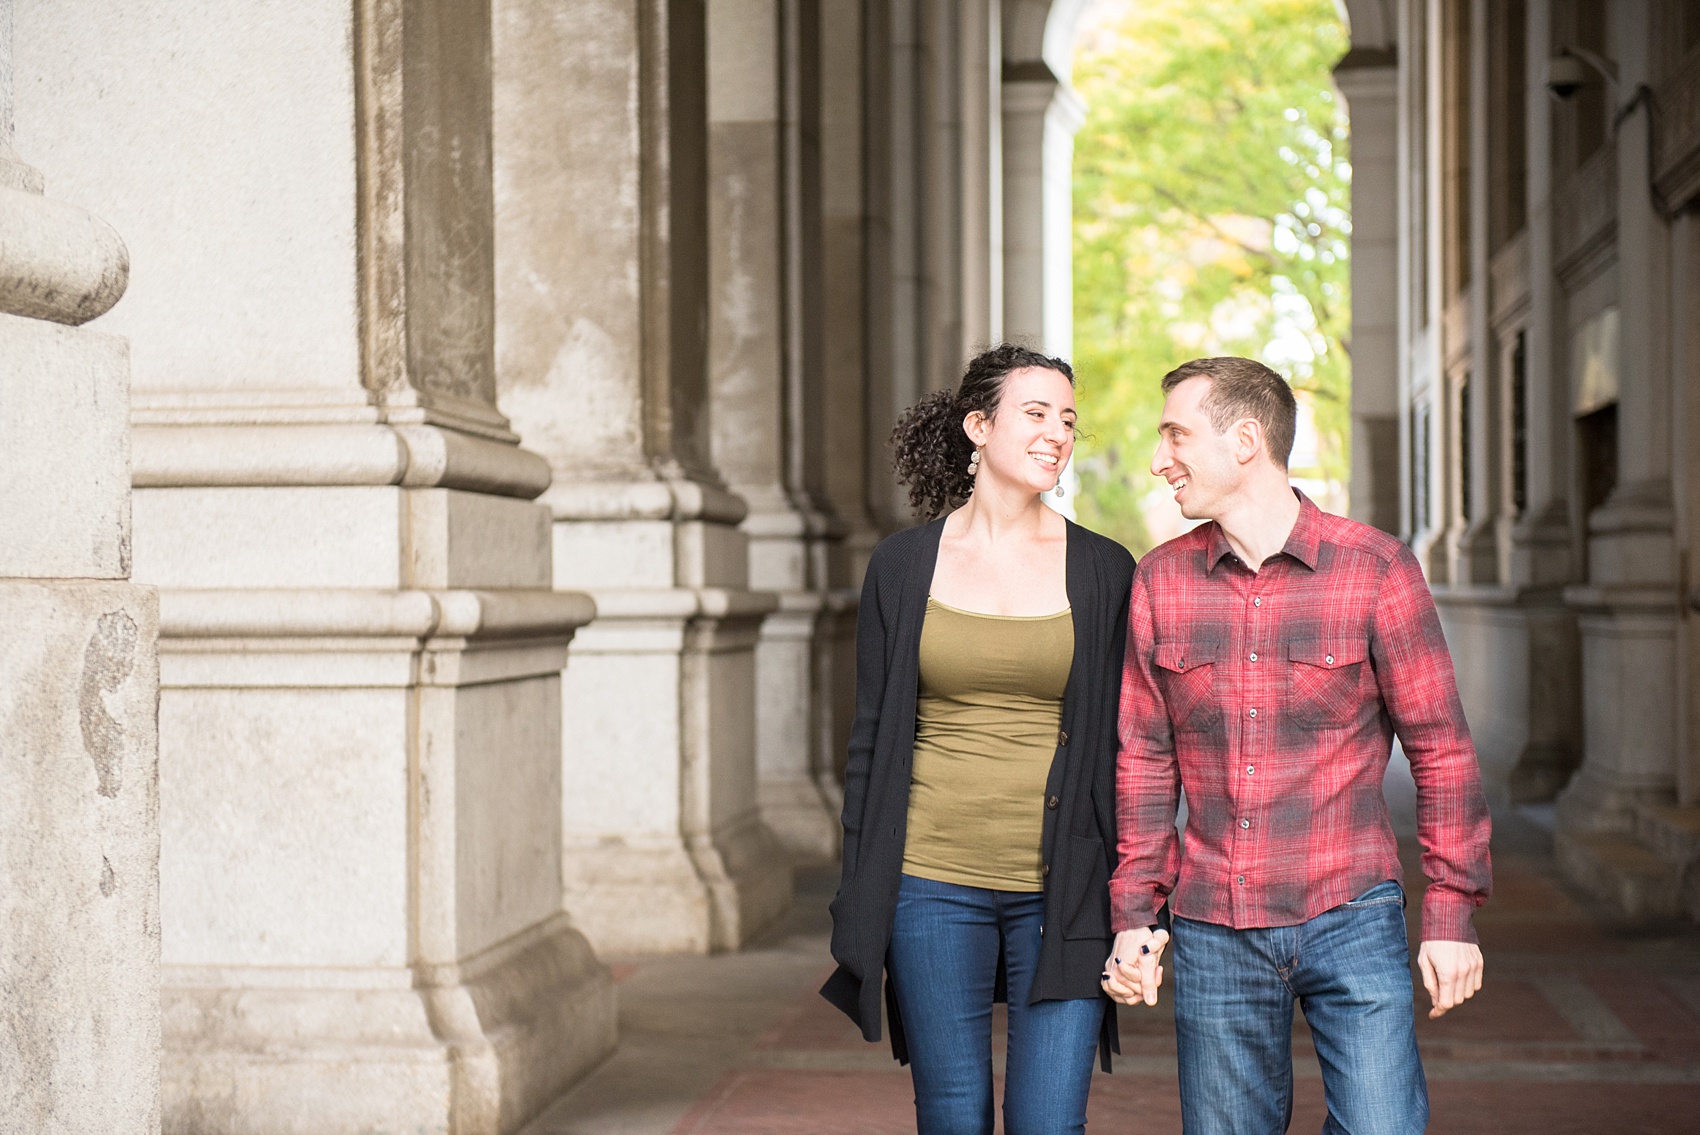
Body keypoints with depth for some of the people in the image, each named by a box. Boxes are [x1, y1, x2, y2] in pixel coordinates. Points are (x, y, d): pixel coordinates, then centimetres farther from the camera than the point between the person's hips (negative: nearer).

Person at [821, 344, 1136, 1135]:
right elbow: (872, 738, 7)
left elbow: (1124, 745, 6)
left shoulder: (1103, 572, 3)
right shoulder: (903, 564, 3)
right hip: (932, 884, 1)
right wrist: (858, 908, 4)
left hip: (1060, 892, 0)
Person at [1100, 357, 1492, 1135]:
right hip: (1213, 932, 3)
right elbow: (1145, 759, 9)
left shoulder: (1376, 568, -4)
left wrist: (1452, 914, -3)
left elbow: (1440, 749, -1)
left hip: (1351, 920, -2)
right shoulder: (1160, 582, 4)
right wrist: (1134, 916, 5)